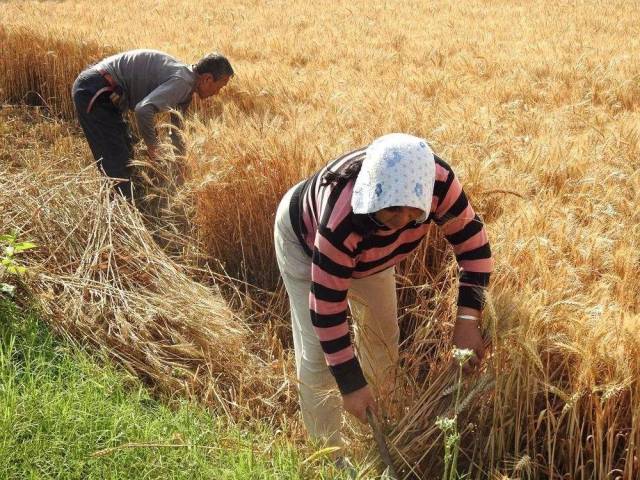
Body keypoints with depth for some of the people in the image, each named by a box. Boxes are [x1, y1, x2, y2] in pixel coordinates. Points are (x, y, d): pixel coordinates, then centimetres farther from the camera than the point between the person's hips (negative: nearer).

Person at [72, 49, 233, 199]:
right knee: (117, 162, -8)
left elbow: (176, 125, 27)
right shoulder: (182, 81, -19)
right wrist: (152, 146, -19)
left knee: (126, 154, 21)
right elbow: (143, 110, -34)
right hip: (94, 91, -11)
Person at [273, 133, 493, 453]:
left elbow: (473, 241, -23)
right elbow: (327, 307, -37)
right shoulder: (341, 223, -47)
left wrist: (468, 318, -33)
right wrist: (351, 384, -31)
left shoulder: (438, 182, -37)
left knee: (382, 330, 15)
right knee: (317, 354, -7)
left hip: (366, 243, 5)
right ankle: (329, 452, 13)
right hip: (305, 238, -5)